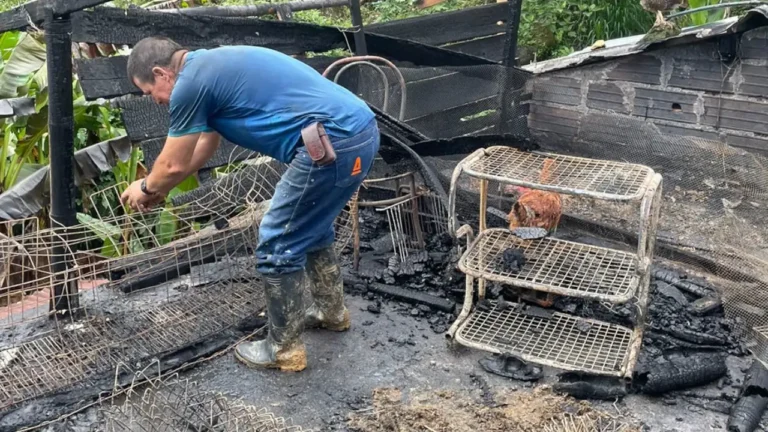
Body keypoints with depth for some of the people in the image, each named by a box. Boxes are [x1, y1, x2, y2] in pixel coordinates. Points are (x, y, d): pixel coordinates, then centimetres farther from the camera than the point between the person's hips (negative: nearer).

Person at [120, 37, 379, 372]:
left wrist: (146, 188, 27)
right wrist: (159, 187, 41)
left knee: (277, 248, 4)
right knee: (311, 229, 28)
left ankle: (283, 349, 18)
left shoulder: (189, 83, -5)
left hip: (333, 143, -10)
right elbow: (204, 144, 35)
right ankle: (331, 311, 45)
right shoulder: (214, 67, 24)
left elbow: (174, 165, 6)